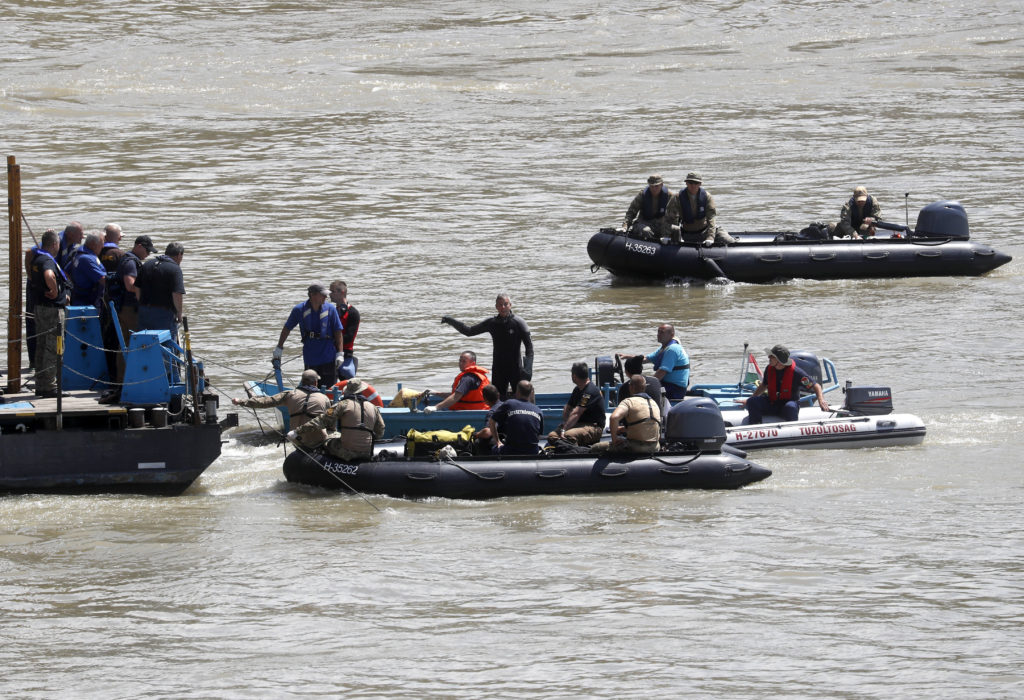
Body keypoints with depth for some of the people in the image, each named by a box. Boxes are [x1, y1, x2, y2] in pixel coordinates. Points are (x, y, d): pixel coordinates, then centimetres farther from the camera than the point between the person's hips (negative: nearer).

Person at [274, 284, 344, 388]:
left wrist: (340, 353, -3)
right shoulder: (299, 310, -5)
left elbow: (338, 332, 1)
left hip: (328, 358, 0)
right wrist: (279, 348, 12)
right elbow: (287, 328, 8)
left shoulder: (330, 309, -4)